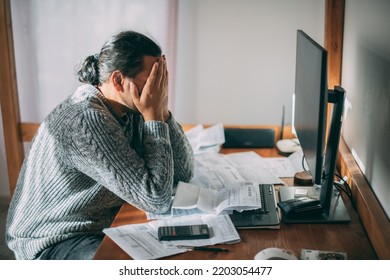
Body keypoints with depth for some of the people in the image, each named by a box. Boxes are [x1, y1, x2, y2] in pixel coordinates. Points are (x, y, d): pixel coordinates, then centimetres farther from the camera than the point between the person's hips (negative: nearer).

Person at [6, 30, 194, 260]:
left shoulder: (131, 109, -4)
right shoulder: (86, 122, -30)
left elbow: (185, 172, -3)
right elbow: (157, 200, -30)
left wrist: (161, 110, -14)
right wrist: (153, 116, -25)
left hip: (102, 227, 8)